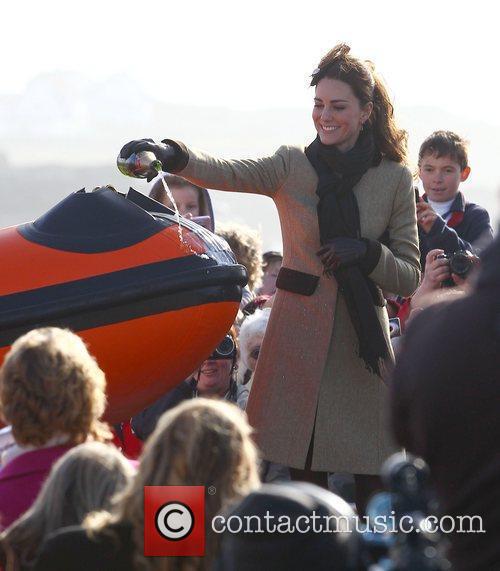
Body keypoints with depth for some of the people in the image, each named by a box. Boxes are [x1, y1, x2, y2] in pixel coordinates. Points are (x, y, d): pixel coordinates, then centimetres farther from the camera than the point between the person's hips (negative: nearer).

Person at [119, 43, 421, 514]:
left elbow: (409, 277, 5)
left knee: (371, 484, -2)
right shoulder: (292, 166, 2)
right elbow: (226, 173, -17)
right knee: (305, 472, 4)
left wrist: (365, 252, -14)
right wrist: (172, 155, -35)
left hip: (361, 335, 0)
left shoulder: (395, 179, 2)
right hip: (298, 329, 1)